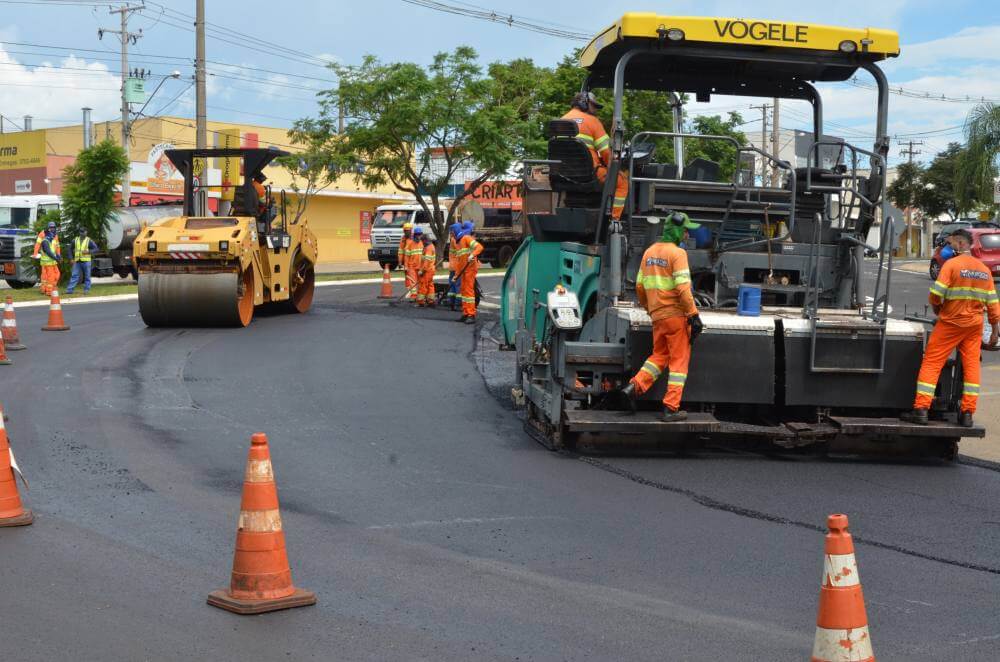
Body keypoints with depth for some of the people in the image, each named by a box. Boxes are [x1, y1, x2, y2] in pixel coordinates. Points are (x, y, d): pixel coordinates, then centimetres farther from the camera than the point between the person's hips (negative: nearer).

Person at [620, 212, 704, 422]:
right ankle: (671, 408, 0)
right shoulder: (677, 253, -11)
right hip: (676, 314, -7)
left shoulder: (649, 252, 11)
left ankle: (633, 387, 4)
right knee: (679, 361, 1)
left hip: (657, 316, 7)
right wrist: (694, 315, -17)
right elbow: (683, 288, -19)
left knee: (659, 356, 20)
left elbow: (640, 286, 15)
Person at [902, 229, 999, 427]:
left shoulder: (951, 264, -10)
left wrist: (937, 309, 4)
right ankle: (968, 413, 6)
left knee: (931, 364, -1)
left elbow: (936, 294, -17)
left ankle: (921, 409, -5)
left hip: (950, 323, -5)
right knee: (971, 365, 7)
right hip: (975, 325, 5)